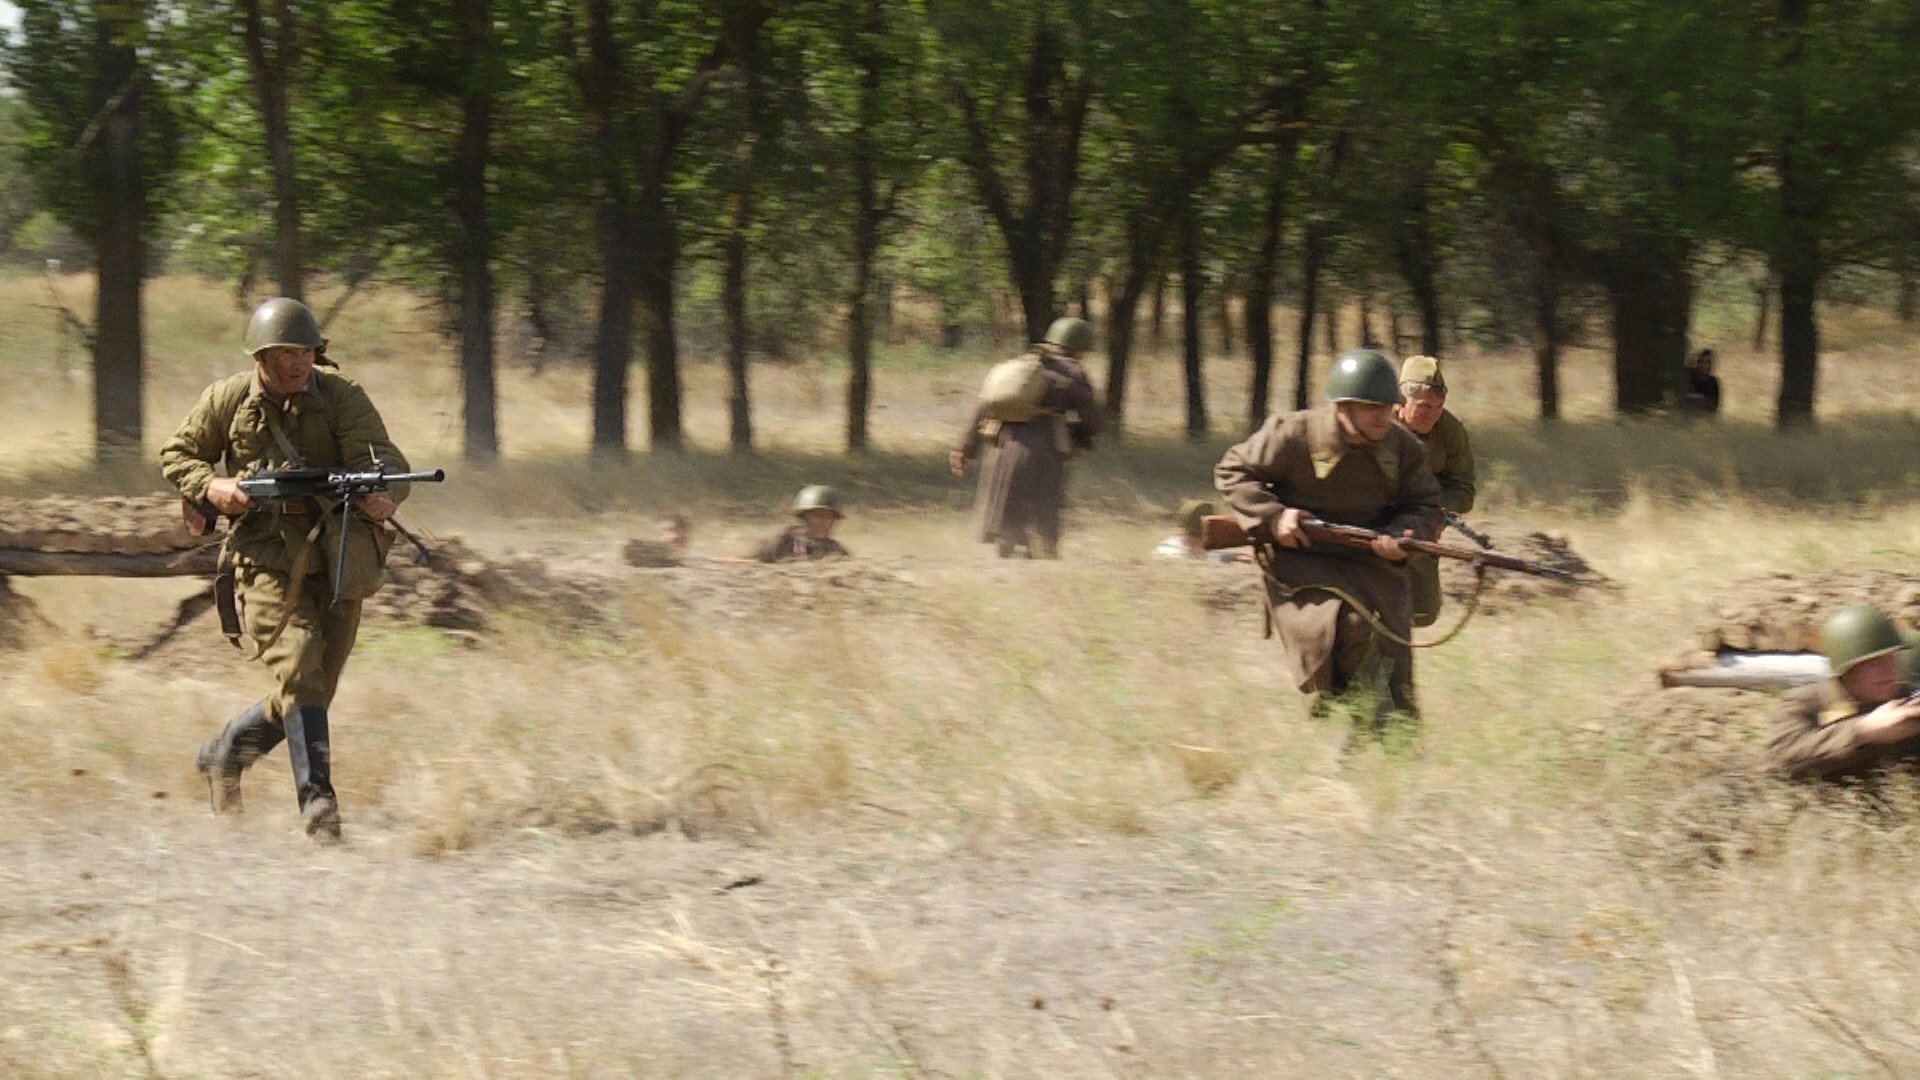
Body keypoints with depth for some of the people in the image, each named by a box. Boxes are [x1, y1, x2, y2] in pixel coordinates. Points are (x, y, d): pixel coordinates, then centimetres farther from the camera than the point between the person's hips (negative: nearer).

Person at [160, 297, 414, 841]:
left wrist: (382, 494, -39)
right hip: (268, 564, -3)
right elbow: (176, 456, 12)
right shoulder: (227, 402, -1)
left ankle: (223, 754, 36)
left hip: (335, 562, 3)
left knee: (310, 691, 10)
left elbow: (382, 457, -16)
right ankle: (319, 806, -21)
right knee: (300, 670, -20)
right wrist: (210, 487, -9)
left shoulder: (341, 396, -4)